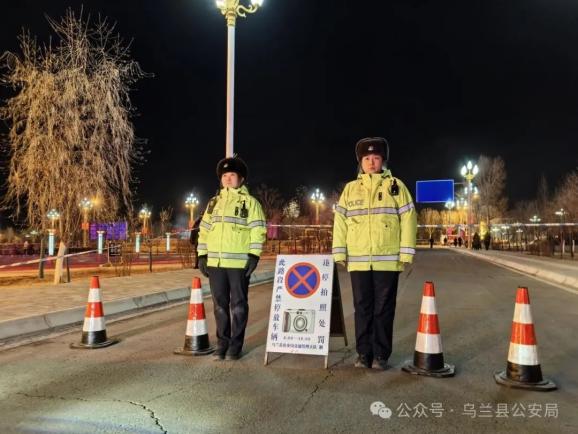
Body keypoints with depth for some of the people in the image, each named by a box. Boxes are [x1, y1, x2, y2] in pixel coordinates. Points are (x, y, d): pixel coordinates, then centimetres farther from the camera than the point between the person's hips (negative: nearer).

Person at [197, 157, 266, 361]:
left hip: (239, 263, -4)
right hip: (215, 263, 4)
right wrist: (202, 255, 8)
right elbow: (204, 230, 16)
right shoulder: (213, 202, 16)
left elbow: (258, 231, -5)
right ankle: (222, 342, 21)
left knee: (238, 305, 4)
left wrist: (253, 256, -13)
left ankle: (235, 345, 13)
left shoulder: (250, 202, 2)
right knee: (220, 305, 10)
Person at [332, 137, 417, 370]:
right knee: (362, 309, 8)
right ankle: (363, 353, 18)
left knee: (384, 309, 5)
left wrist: (406, 253, -6)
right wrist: (339, 253, 1)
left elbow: (408, 219, 0)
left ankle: (381, 354, 16)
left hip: (387, 260, -2)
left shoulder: (396, 186, 5)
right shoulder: (350, 189, 11)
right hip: (358, 261, 2)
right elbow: (340, 221, 8)